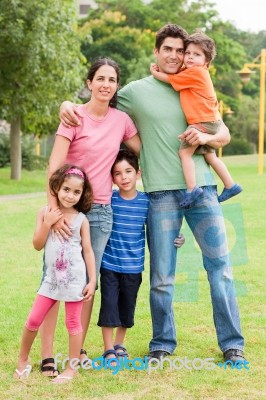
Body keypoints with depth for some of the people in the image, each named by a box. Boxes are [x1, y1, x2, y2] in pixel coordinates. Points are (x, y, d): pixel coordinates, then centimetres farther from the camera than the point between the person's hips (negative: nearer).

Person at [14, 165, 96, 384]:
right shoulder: (46, 212, 0)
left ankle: (72, 368, 15)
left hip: (75, 278, -2)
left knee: (73, 323, 6)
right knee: (33, 320, 5)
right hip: (52, 277, 2)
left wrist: (92, 280, -6)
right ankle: (23, 361, 24)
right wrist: (47, 223, -14)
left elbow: (88, 251, -1)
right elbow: (38, 245, -1)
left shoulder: (81, 219, -4)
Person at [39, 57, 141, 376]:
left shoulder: (121, 120, 6)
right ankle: (47, 355, -1)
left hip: (101, 210, 4)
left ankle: (78, 351, 19)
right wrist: (54, 211, -21)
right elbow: (54, 166, -14)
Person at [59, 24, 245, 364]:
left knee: (220, 266, 2)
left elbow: (224, 135, 15)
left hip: (202, 187, 2)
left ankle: (232, 343, 11)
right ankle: (162, 343, 19)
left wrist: (206, 137, -7)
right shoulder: (136, 91, 5)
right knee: (161, 275, 3)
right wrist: (68, 105, -9)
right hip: (161, 193, -2)